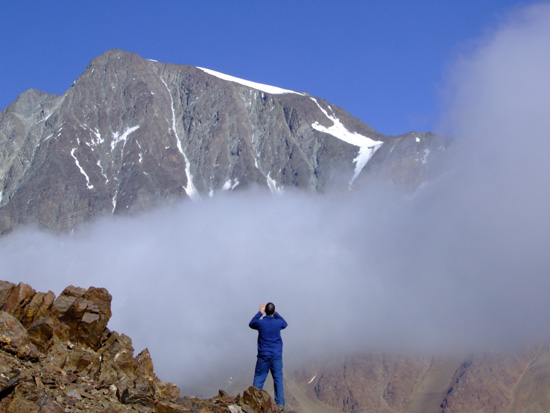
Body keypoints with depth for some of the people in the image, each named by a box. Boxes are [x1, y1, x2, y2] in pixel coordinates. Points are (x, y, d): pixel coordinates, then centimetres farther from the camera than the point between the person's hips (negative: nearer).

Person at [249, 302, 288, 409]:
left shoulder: (260, 323, -11)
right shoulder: (278, 323, -8)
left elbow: (251, 324, 13)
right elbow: (285, 324, 19)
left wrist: (260, 313, 17)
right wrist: (276, 313, 22)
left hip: (263, 355, -1)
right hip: (276, 356, 1)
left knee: (259, 378, 8)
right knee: (278, 379, 7)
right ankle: (280, 403, 8)